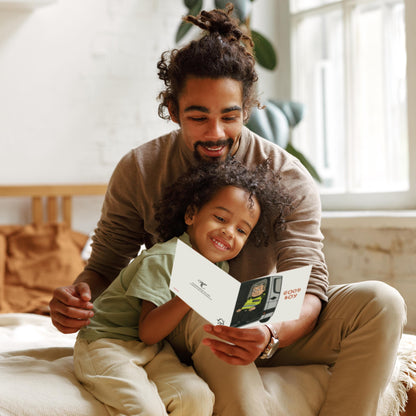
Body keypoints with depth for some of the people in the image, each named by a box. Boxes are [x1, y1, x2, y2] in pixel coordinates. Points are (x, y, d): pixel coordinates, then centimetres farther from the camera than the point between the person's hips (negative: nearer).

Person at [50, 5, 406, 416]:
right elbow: (105, 266, 1)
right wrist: (76, 297, -26)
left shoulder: (289, 178, -8)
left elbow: (308, 286, -17)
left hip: (271, 326, 2)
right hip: (177, 330, -1)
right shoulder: (138, 170, -5)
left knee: (381, 302, -23)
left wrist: (270, 334, -41)